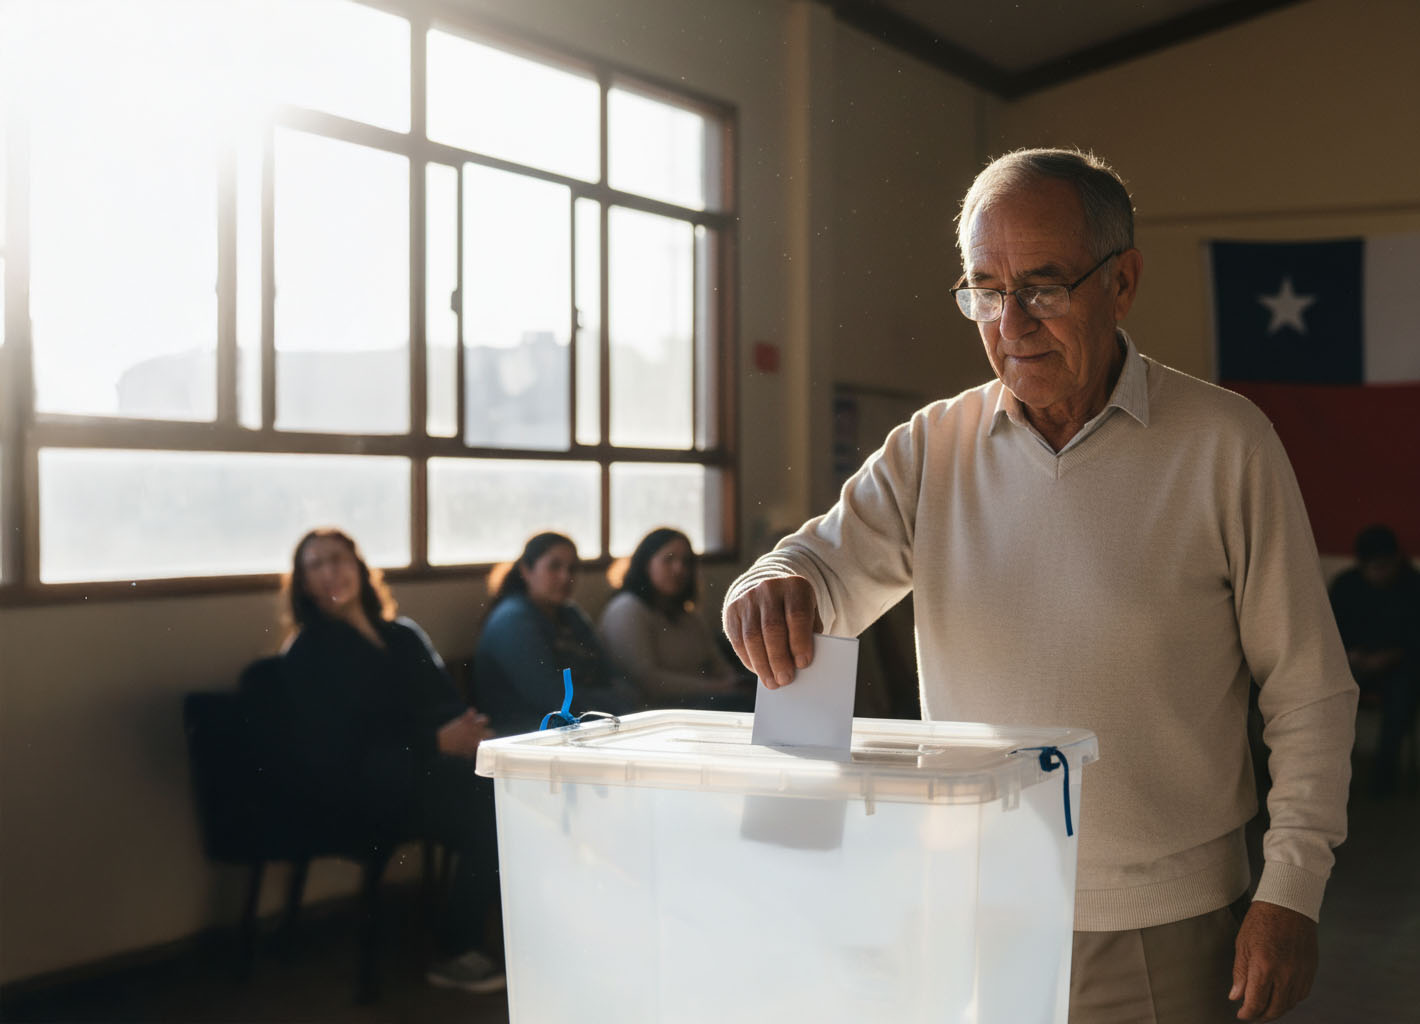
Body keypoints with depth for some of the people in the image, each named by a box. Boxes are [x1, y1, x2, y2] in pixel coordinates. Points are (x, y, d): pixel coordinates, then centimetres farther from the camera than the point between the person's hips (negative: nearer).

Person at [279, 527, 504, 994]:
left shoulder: (403, 635, 24)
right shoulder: (307, 654, 6)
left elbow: (450, 703, 16)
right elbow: (337, 743, -8)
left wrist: (470, 732, -10)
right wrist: (437, 741, -17)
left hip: (430, 765, 5)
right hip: (364, 789, -5)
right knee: (488, 795, -30)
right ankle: (458, 952, -22)